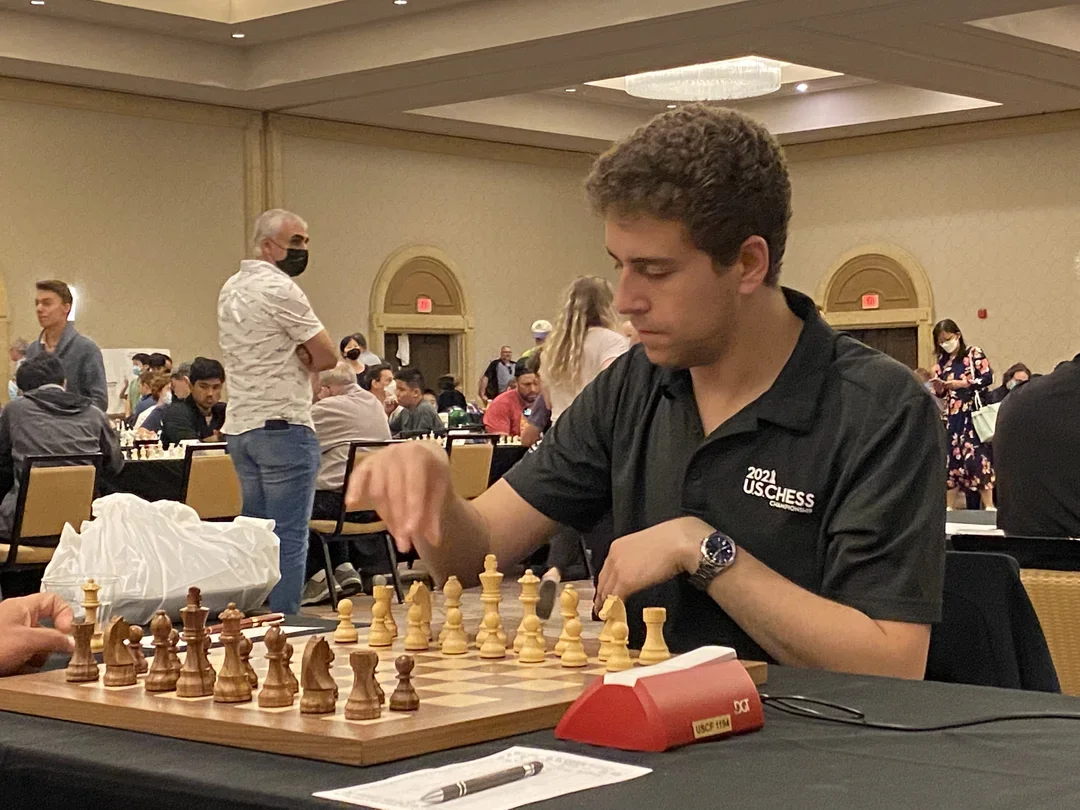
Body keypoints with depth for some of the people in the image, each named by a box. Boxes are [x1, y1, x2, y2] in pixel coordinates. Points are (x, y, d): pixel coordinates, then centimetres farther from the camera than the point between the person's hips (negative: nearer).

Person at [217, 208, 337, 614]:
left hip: (239, 426, 9)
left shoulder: (231, 289, 16)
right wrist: (306, 361, 8)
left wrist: (296, 359, -1)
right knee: (289, 538, -6)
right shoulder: (279, 289, -12)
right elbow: (328, 356, -11)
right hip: (282, 425, -9)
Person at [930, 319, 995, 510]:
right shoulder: (941, 361, 14)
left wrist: (962, 384, -15)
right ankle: (949, 506, 6)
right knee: (949, 456, 2)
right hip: (950, 415, 5)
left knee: (976, 455, -12)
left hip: (972, 412, -5)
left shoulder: (974, 353, 0)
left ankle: (988, 505, -10)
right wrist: (938, 387, -7)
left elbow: (988, 377, -9)